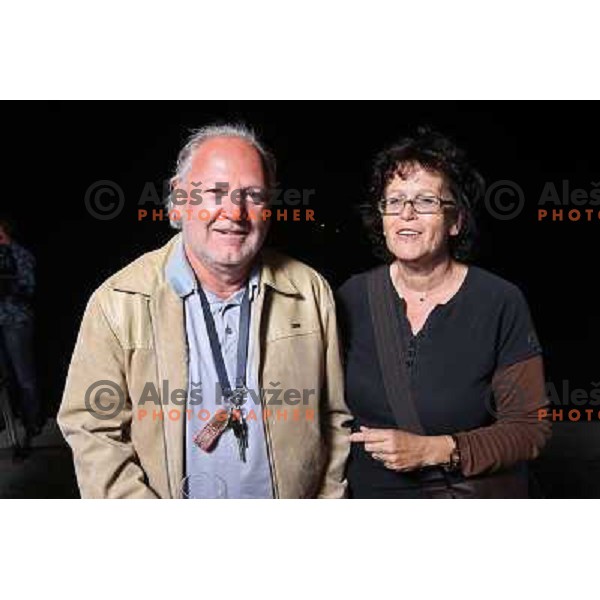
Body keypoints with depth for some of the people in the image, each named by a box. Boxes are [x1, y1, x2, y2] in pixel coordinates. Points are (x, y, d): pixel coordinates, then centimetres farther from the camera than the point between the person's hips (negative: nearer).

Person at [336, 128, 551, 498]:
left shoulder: (501, 303, -17)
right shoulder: (353, 297, -8)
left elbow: (531, 427, -15)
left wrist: (433, 450, -25)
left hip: (478, 490, -2)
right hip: (369, 489, 3)